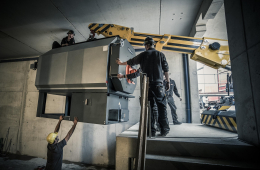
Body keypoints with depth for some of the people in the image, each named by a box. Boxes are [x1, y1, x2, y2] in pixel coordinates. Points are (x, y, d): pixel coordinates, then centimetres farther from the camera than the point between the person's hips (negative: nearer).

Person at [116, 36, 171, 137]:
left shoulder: (143, 55, 9)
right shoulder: (160, 54, 9)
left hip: (146, 84, 1)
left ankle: (151, 131, 6)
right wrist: (168, 81, 14)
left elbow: (130, 62, 19)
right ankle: (164, 129, 3)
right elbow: (166, 70, 7)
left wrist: (121, 63, 35)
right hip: (158, 84, 0)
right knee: (162, 106, 4)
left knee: (149, 107, 4)